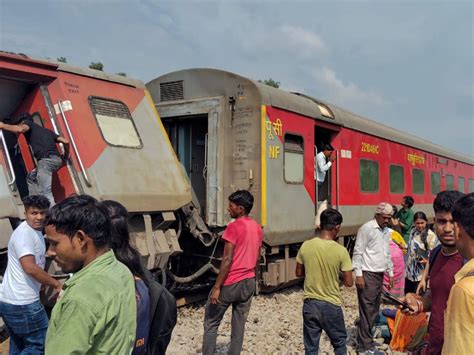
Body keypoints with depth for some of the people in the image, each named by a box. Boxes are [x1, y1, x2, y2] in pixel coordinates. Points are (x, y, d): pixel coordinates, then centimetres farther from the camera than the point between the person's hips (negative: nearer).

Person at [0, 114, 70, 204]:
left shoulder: (27, 123, 15)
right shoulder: (46, 130, 32)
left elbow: (20, 129, -11)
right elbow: (66, 141, 23)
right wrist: (66, 157, 37)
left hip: (46, 160, -8)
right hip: (57, 159, 8)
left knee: (45, 191, -11)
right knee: (31, 178, 25)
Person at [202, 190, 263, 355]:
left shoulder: (234, 227, -16)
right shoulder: (257, 228, 8)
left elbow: (227, 259, -19)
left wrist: (216, 287, -16)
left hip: (230, 283, -7)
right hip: (249, 282, 7)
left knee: (211, 323, 5)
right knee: (239, 324, 11)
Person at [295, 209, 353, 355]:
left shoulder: (305, 246, -7)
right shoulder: (341, 251, -15)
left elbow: (299, 273, 5)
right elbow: (349, 282, -9)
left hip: (310, 304, 3)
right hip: (331, 305, -2)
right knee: (339, 343, 20)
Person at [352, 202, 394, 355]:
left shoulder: (387, 231, 13)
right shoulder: (366, 228, -12)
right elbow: (358, 252, -14)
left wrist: (390, 273, 19)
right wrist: (358, 274, -18)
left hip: (379, 275, 8)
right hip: (367, 275, -8)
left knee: (374, 309, 13)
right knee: (367, 310, -4)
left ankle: (366, 336, 25)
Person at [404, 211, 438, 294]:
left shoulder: (431, 236, -16)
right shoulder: (413, 231, 4)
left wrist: (426, 261, -32)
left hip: (421, 273, -6)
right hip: (410, 271, 6)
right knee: (407, 295, 16)